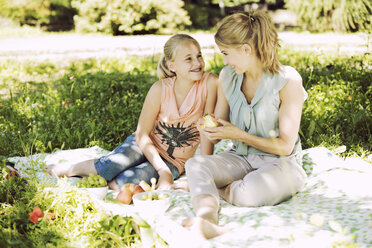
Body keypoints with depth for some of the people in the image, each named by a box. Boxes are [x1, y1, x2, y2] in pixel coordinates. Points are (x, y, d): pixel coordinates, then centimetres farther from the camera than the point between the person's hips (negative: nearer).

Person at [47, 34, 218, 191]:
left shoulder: (210, 83, -19)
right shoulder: (160, 89, -17)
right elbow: (142, 134, -13)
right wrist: (163, 171, -22)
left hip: (173, 163, 0)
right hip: (146, 145, 1)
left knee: (123, 182, -28)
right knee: (110, 167, -29)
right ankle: (69, 169, 2)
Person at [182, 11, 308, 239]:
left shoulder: (288, 81, -13)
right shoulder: (228, 76, 4)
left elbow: (285, 146, -11)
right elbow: (219, 131, 13)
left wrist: (239, 135, -14)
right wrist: (209, 131, -9)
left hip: (280, 163, -4)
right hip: (241, 158, 5)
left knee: (250, 193, -37)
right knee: (195, 164, -26)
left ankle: (209, 190, -9)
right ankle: (206, 218, -52)